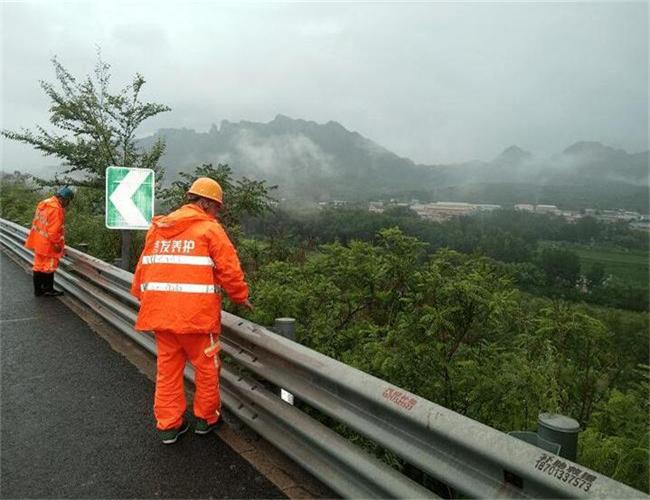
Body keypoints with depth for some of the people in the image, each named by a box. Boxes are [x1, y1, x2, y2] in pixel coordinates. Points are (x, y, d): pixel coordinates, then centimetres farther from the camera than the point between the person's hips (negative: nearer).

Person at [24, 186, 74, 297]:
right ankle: (48, 290, 15)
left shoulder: (44, 203, 8)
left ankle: (38, 290, 25)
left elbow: (37, 222, 16)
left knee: (39, 265, 16)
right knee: (49, 266, 4)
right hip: (48, 244, -9)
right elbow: (53, 230, -24)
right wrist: (57, 244, -15)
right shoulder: (56, 209, -23)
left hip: (38, 241, 9)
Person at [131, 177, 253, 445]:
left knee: (167, 367, 15)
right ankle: (206, 418, 26)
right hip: (196, 312, -5)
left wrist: (142, 298, 26)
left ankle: (168, 424, 22)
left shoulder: (158, 227, 14)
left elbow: (143, 267, 17)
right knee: (206, 366, 12)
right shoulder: (209, 228, -4)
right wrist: (241, 296, 8)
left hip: (159, 311, 6)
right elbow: (229, 269, -7)